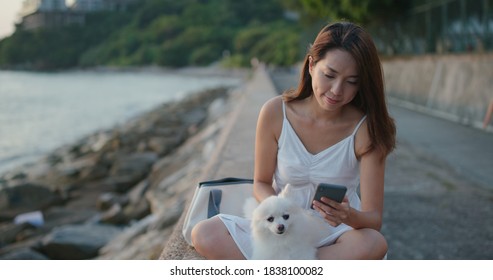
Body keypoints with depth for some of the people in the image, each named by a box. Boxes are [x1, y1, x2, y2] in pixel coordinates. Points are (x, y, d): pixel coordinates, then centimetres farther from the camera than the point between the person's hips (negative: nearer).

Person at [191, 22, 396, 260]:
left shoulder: (365, 129, -14)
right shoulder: (275, 113, -10)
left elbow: (374, 218, -15)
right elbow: (261, 183, 2)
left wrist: (351, 217, -39)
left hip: (337, 236, -1)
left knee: (374, 244, -37)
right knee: (204, 235, -22)